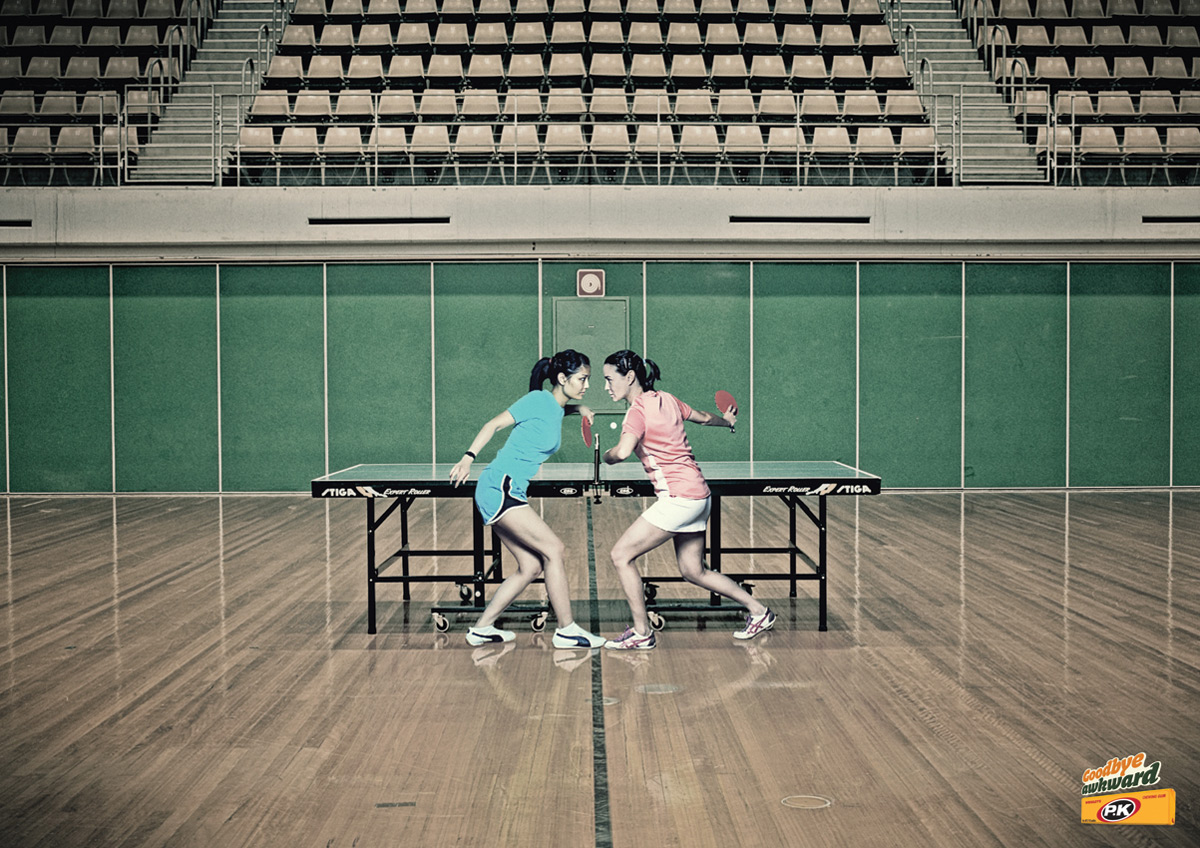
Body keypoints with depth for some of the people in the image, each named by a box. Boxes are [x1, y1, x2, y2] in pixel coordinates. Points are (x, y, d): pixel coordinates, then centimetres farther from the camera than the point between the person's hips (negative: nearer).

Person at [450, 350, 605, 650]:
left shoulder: (556, 408, 15)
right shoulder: (538, 400, -10)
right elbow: (494, 424, -10)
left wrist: (578, 407, 24)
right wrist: (468, 457, -19)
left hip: (510, 495, 10)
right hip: (499, 487, -10)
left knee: (531, 566, 7)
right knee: (553, 549, -12)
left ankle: (482, 628, 14)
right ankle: (566, 630, -7)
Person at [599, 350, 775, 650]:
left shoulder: (638, 409, -14)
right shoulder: (666, 400, 11)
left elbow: (623, 451, -30)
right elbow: (704, 417, 27)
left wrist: (607, 456, -6)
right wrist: (726, 421, 49)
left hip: (679, 498, -9)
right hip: (698, 494, 9)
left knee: (621, 555, -4)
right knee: (694, 571, 18)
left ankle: (641, 632, 2)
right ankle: (758, 611, 25)